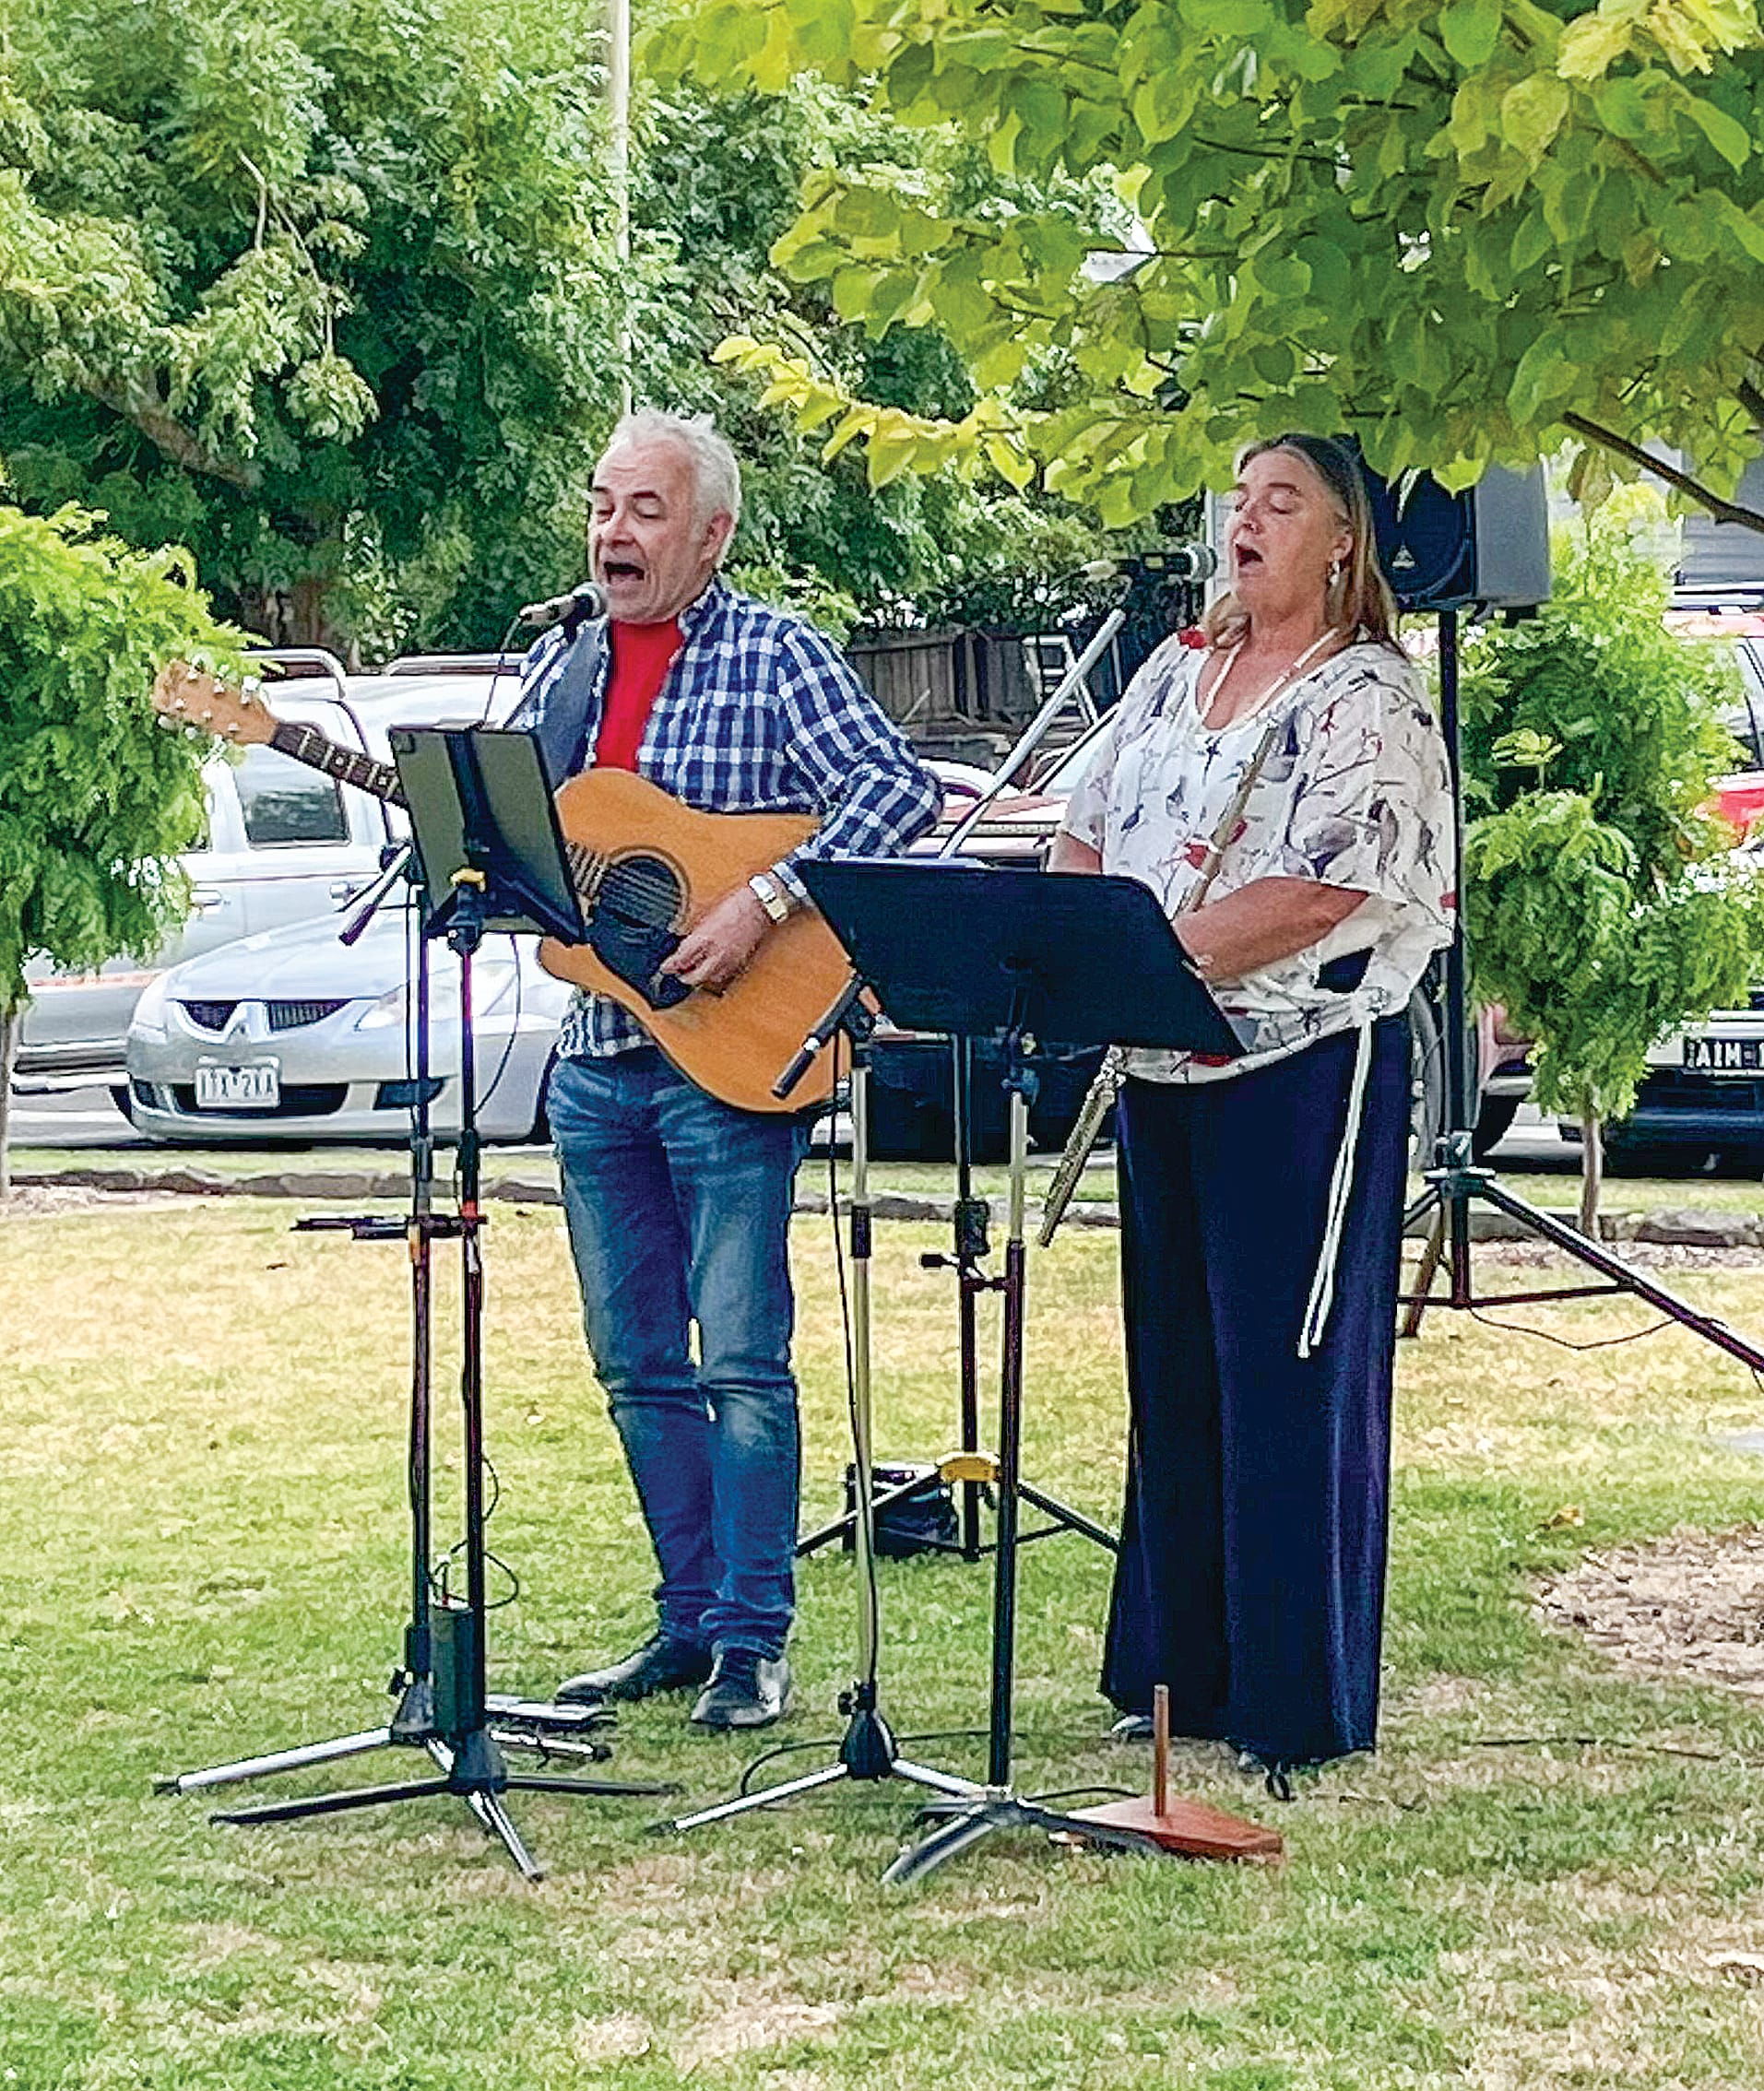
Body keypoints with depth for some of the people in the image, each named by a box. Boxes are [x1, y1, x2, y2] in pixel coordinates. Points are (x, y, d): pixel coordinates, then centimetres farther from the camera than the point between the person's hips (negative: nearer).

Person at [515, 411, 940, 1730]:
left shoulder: (772, 655, -6)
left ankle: (752, 1640, 1)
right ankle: (688, 1621, 21)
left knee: (741, 1360, -5)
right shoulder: (556, 667, 13)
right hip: (594, 1060, 7)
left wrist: (766, 902, -25)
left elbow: (901, 788, -18)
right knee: (637, 1365, 11)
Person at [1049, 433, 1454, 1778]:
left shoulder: (1368, 698, -8)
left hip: (1308, 1068, -7)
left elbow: (1319, 895, -19)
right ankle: (1180, 1669, 22)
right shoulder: (1173, 676, 14)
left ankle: (1301, 1704, 3)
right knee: (1175, 1368, 12)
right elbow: (1087, 841, 17)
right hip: (1160, 1069, 7)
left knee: (1290, 1378, -4)